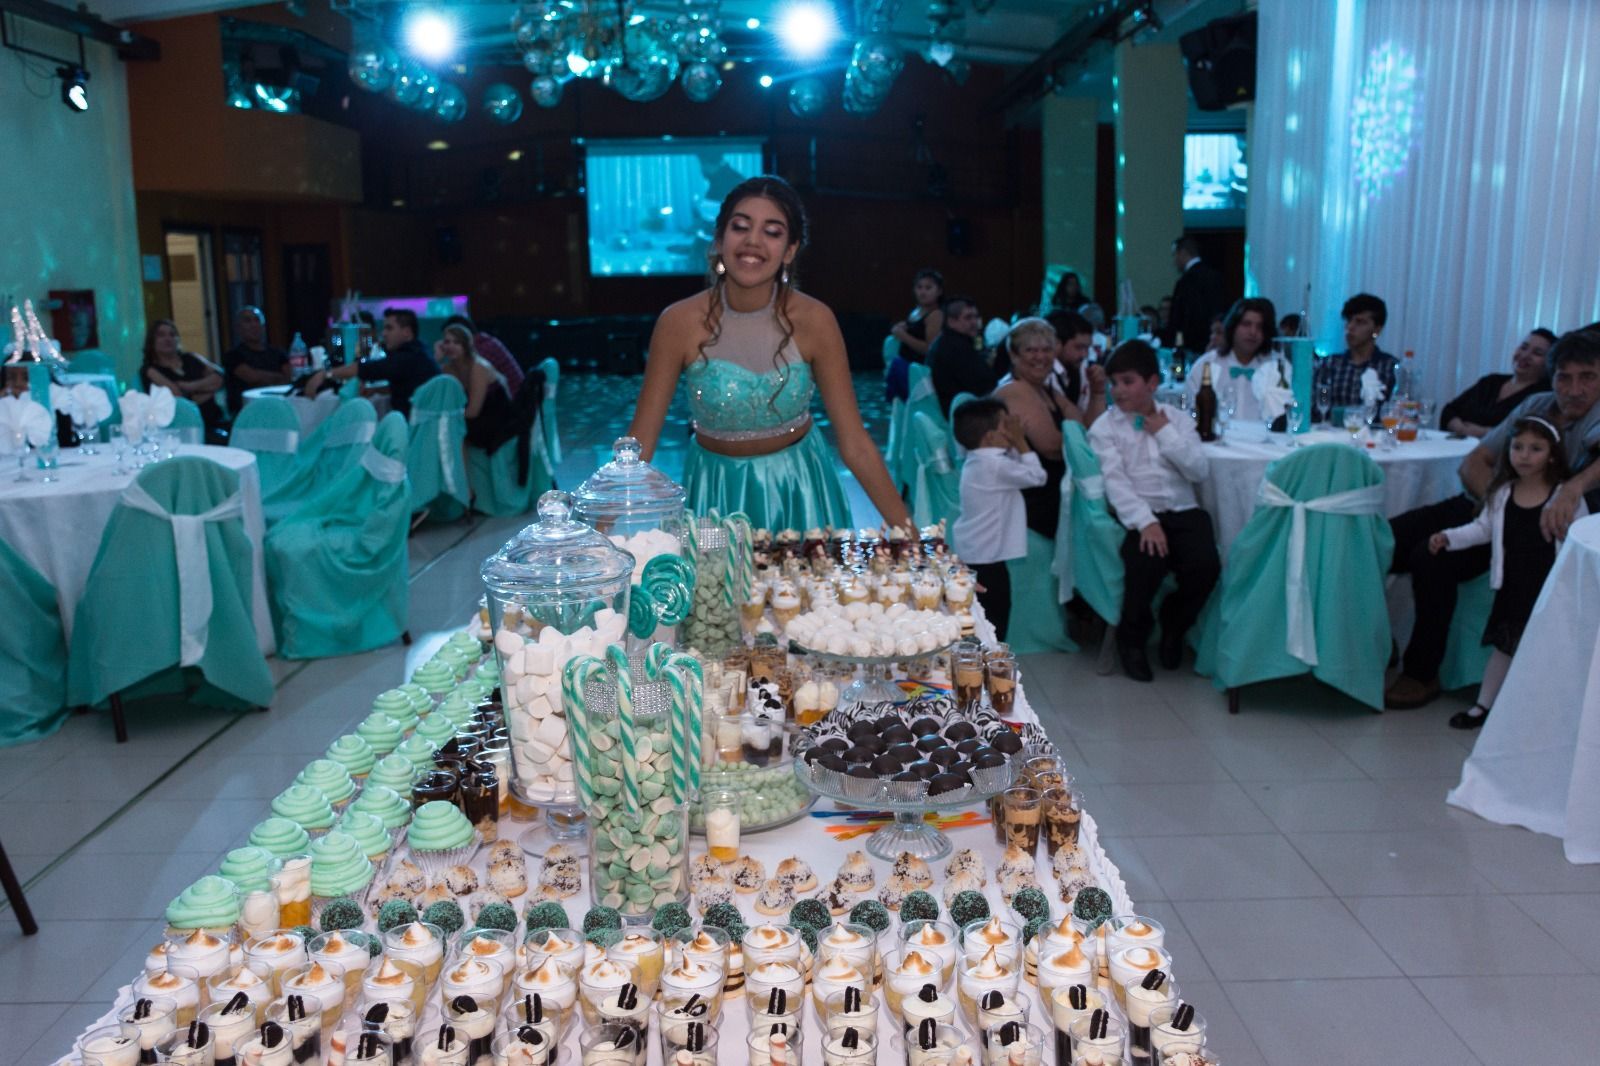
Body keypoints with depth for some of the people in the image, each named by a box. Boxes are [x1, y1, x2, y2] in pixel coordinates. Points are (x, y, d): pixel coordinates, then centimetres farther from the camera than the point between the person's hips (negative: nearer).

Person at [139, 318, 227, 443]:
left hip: (216, 422, 5)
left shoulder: (190, 358, 20)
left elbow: (219, 379, 5)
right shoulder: (150, 369, 5)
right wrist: (207, 388, 3)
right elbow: (181, 400, -8)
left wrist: (189, 386, -6)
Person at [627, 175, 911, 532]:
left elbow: (855, 443, -12)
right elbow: (639, 442, -11)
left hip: (798, 488, 0)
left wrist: (908, 531, -16)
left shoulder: (813, 321, -15)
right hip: (716, 490, 0)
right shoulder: (680, 322, -16)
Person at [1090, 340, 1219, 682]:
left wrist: (1165, 433, -2)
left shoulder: (1178, 419, 14)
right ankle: (1132, 638, -1)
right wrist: (1144, 521, -21)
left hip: (1183, 511, 3)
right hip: (1136, 515, -3)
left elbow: (1198, 471, 3)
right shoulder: (1104, 426, 5)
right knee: (1146, 562, -32)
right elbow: (1114, 481, -8)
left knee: (1206, 565, -24)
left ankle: (1174, 623, 10)